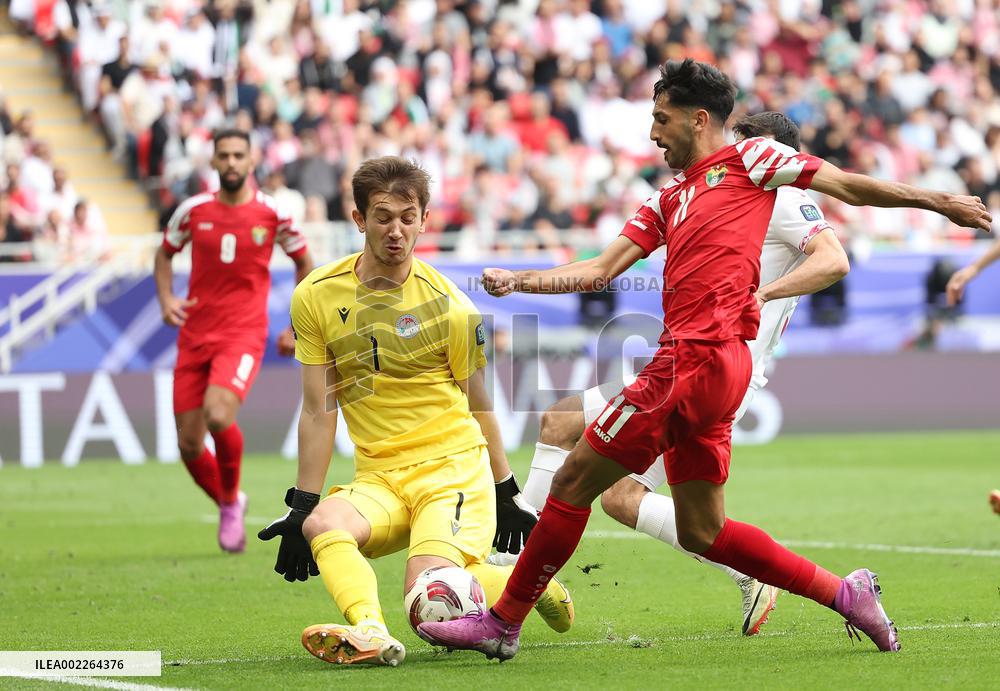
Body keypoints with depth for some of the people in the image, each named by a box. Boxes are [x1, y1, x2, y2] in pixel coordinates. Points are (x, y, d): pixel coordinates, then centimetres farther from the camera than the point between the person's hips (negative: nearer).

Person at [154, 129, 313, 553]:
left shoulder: (272, 214, -2)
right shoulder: (193, 211, 3)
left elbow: (304, 263, 13)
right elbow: (164, 253, 20)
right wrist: (166, 299, 1)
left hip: (244, 334, -3)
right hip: (195, 337, 3)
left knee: (219, 415, -28)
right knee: (189, 445, 0)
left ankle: (232, 500, -1)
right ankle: (227, 507, 29)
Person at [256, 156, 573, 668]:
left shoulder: (449, 307, -4)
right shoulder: (316, 298, 1)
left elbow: (478, 408, 8)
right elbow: (319, 411, 5)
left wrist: (506, 496, 14)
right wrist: (301, 508, 2)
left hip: (453, 467, -3)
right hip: (378, 477, 3)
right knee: (322, 524, -29)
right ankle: (371, 633, -49)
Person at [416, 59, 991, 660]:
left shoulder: (750, 159, 5)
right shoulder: (668, 200, 26)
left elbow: (847, 186, 8)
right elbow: (602, 269, 22)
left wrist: (936, 200, 5)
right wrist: (518, 280, 11)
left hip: (700, 358, -9)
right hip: (690, 360, 9)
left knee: (575, 480, -5)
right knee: (701, 531, 9)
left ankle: (503, 623, 2)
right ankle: (843, 593, 13)